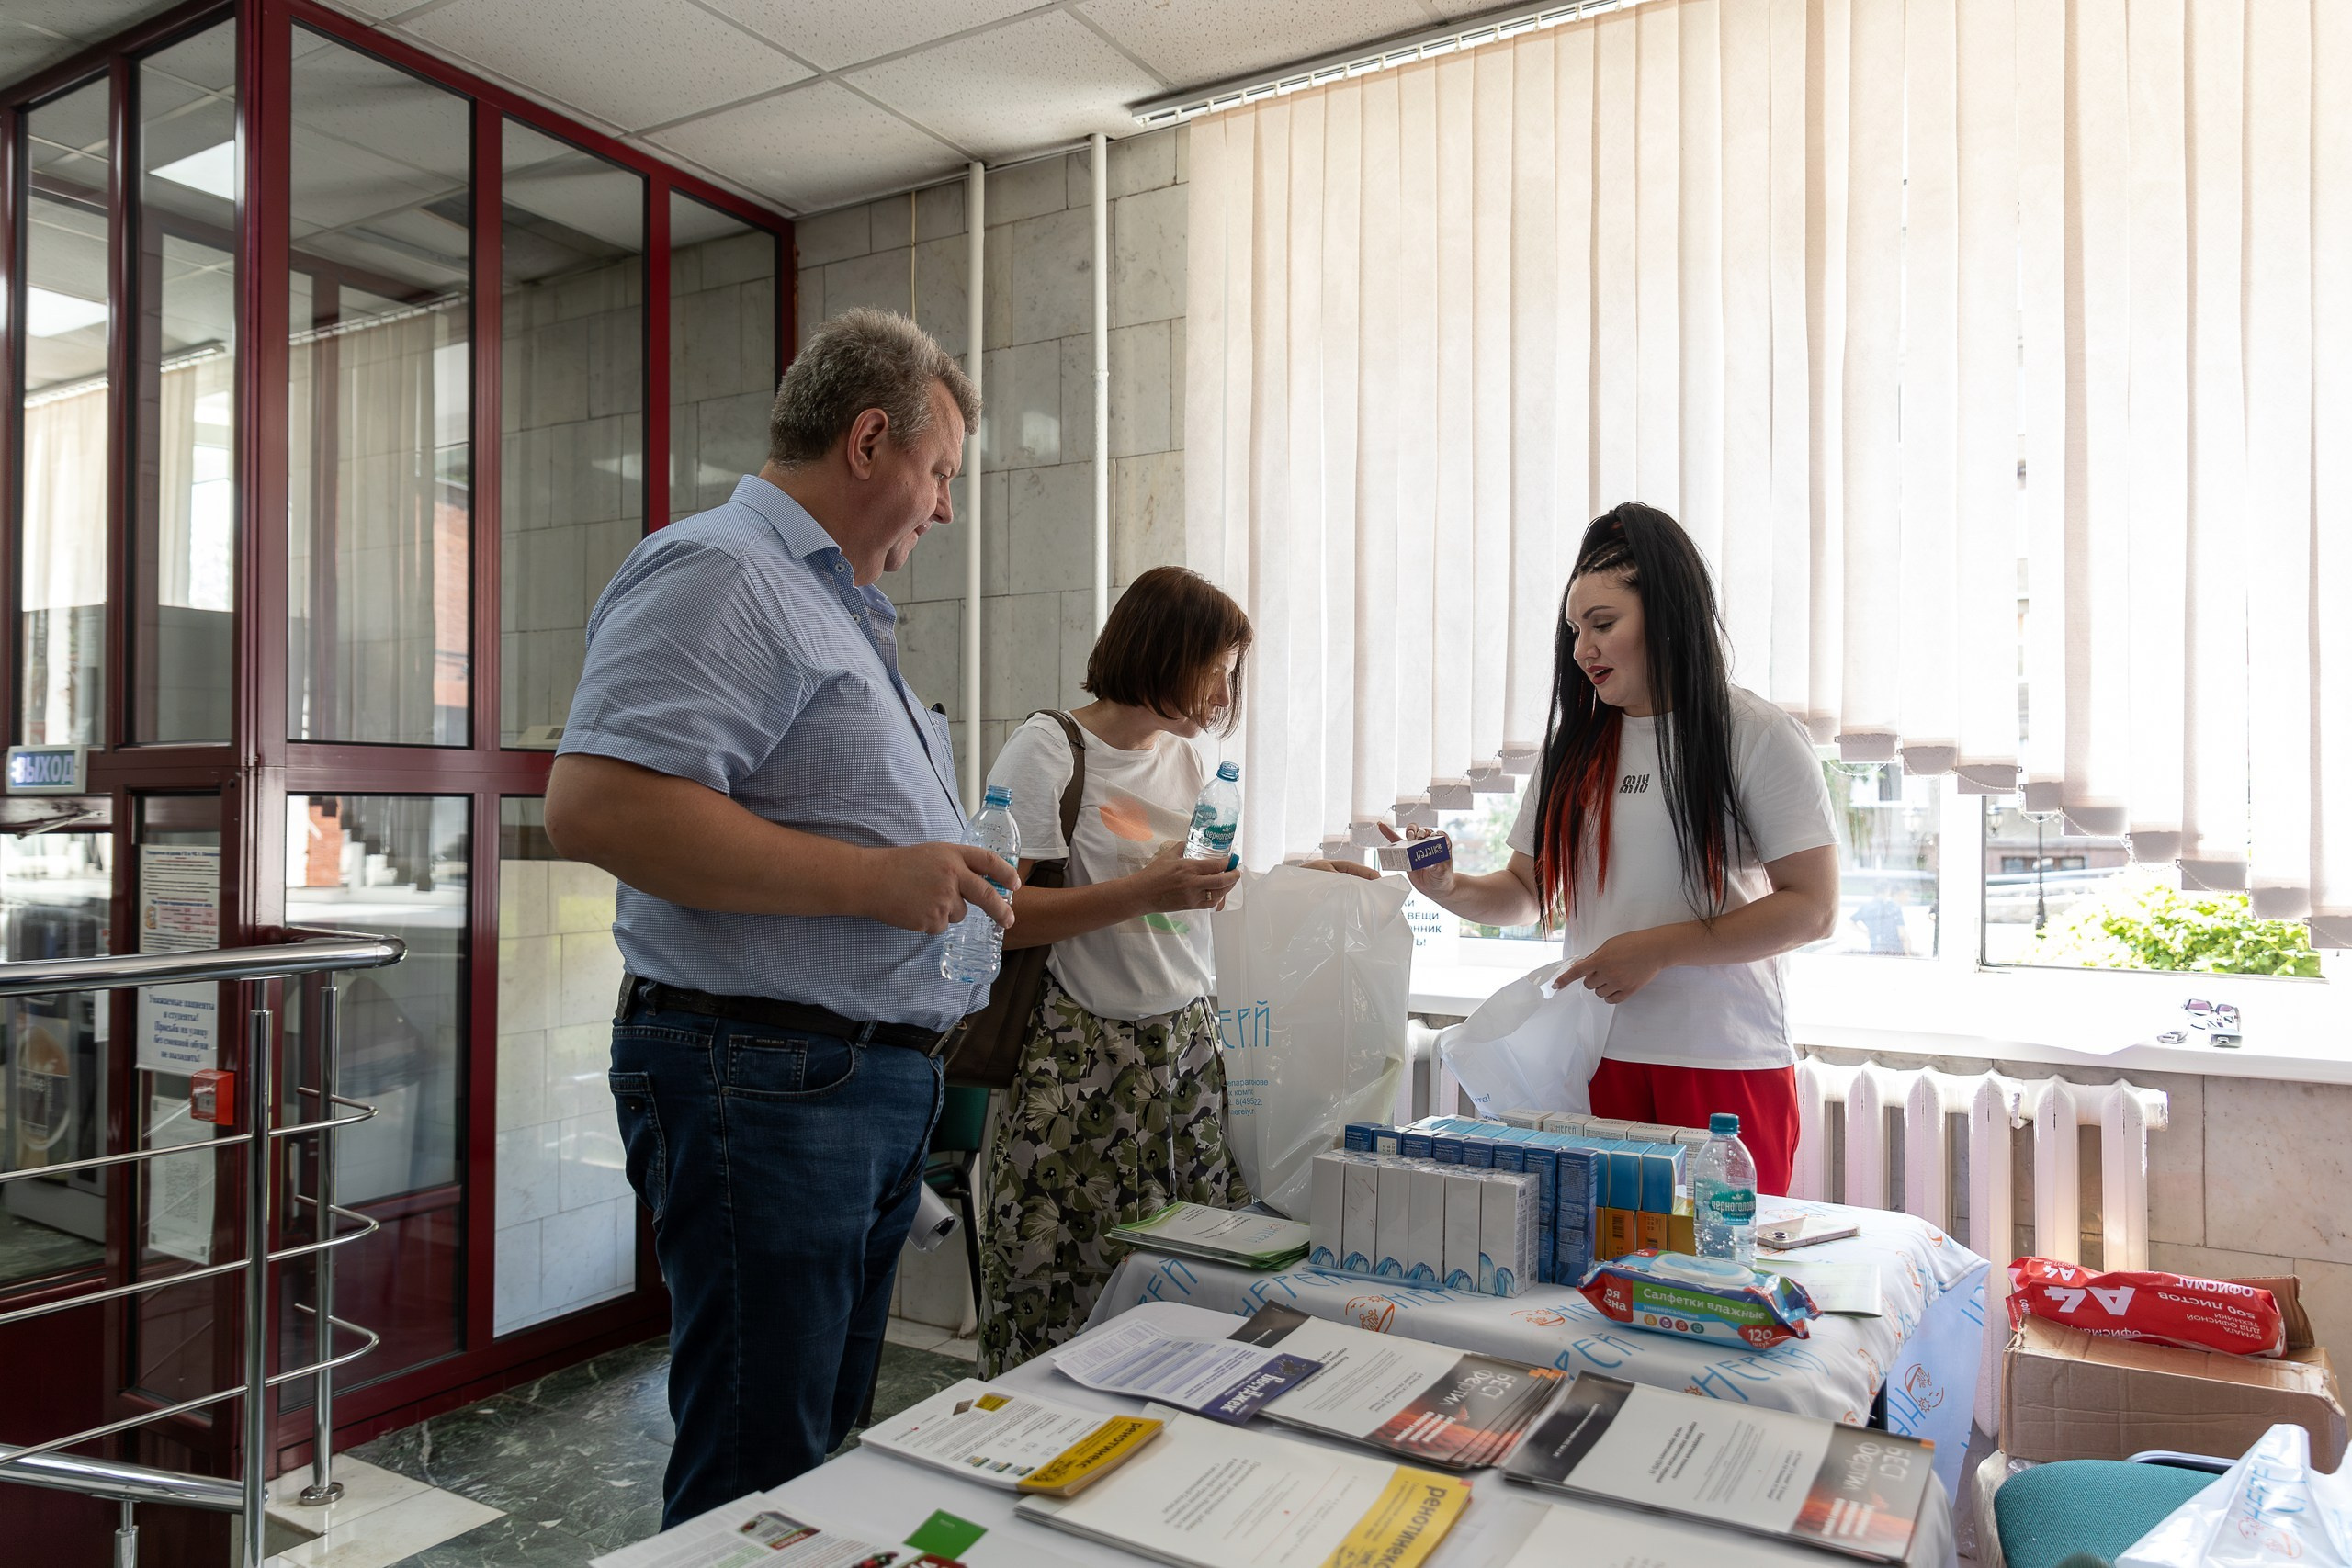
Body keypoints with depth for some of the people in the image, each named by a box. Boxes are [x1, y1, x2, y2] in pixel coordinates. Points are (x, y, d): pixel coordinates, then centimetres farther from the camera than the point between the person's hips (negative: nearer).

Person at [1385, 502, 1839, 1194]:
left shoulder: (1757, 735, -3)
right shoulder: (1575, 747, 11)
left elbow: (1813, 909, -7)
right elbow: (1527, 891, 14)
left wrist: (1661, 947, -14)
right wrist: (1450, 889, -6)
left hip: (1727, 1066, -3)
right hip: (1598, 1062, 4)